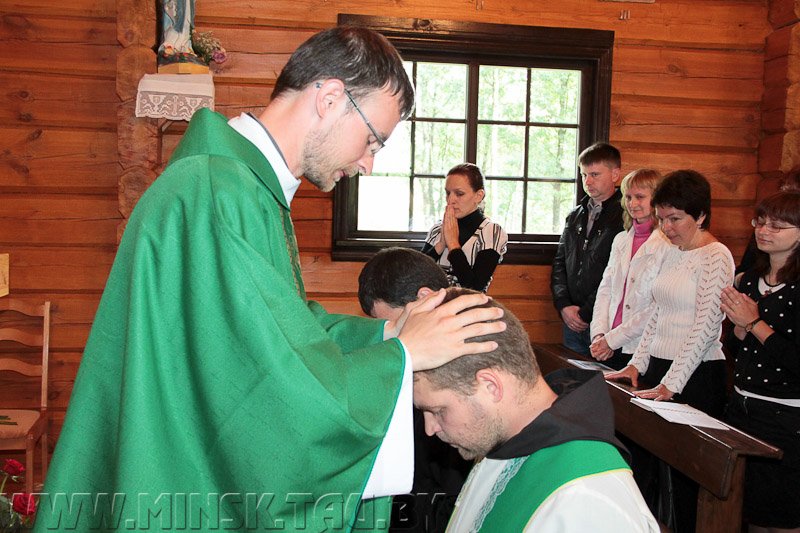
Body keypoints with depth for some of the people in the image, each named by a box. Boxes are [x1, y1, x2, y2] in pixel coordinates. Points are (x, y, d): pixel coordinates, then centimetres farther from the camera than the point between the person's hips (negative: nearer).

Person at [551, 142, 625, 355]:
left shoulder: (625, 217, -9)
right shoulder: (575, 216, 15)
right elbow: (560, 262, 16)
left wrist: (587, 313, -12)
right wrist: (563, 305, 2)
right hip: (572, 321, 6)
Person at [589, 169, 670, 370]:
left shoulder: (669, 244, -9)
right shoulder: (621, 240, 13)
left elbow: (659, 308, -15)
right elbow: (605, 290, 12)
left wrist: (612, 339, -13)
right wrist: (599, 334, -3)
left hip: (644, 351, -5)